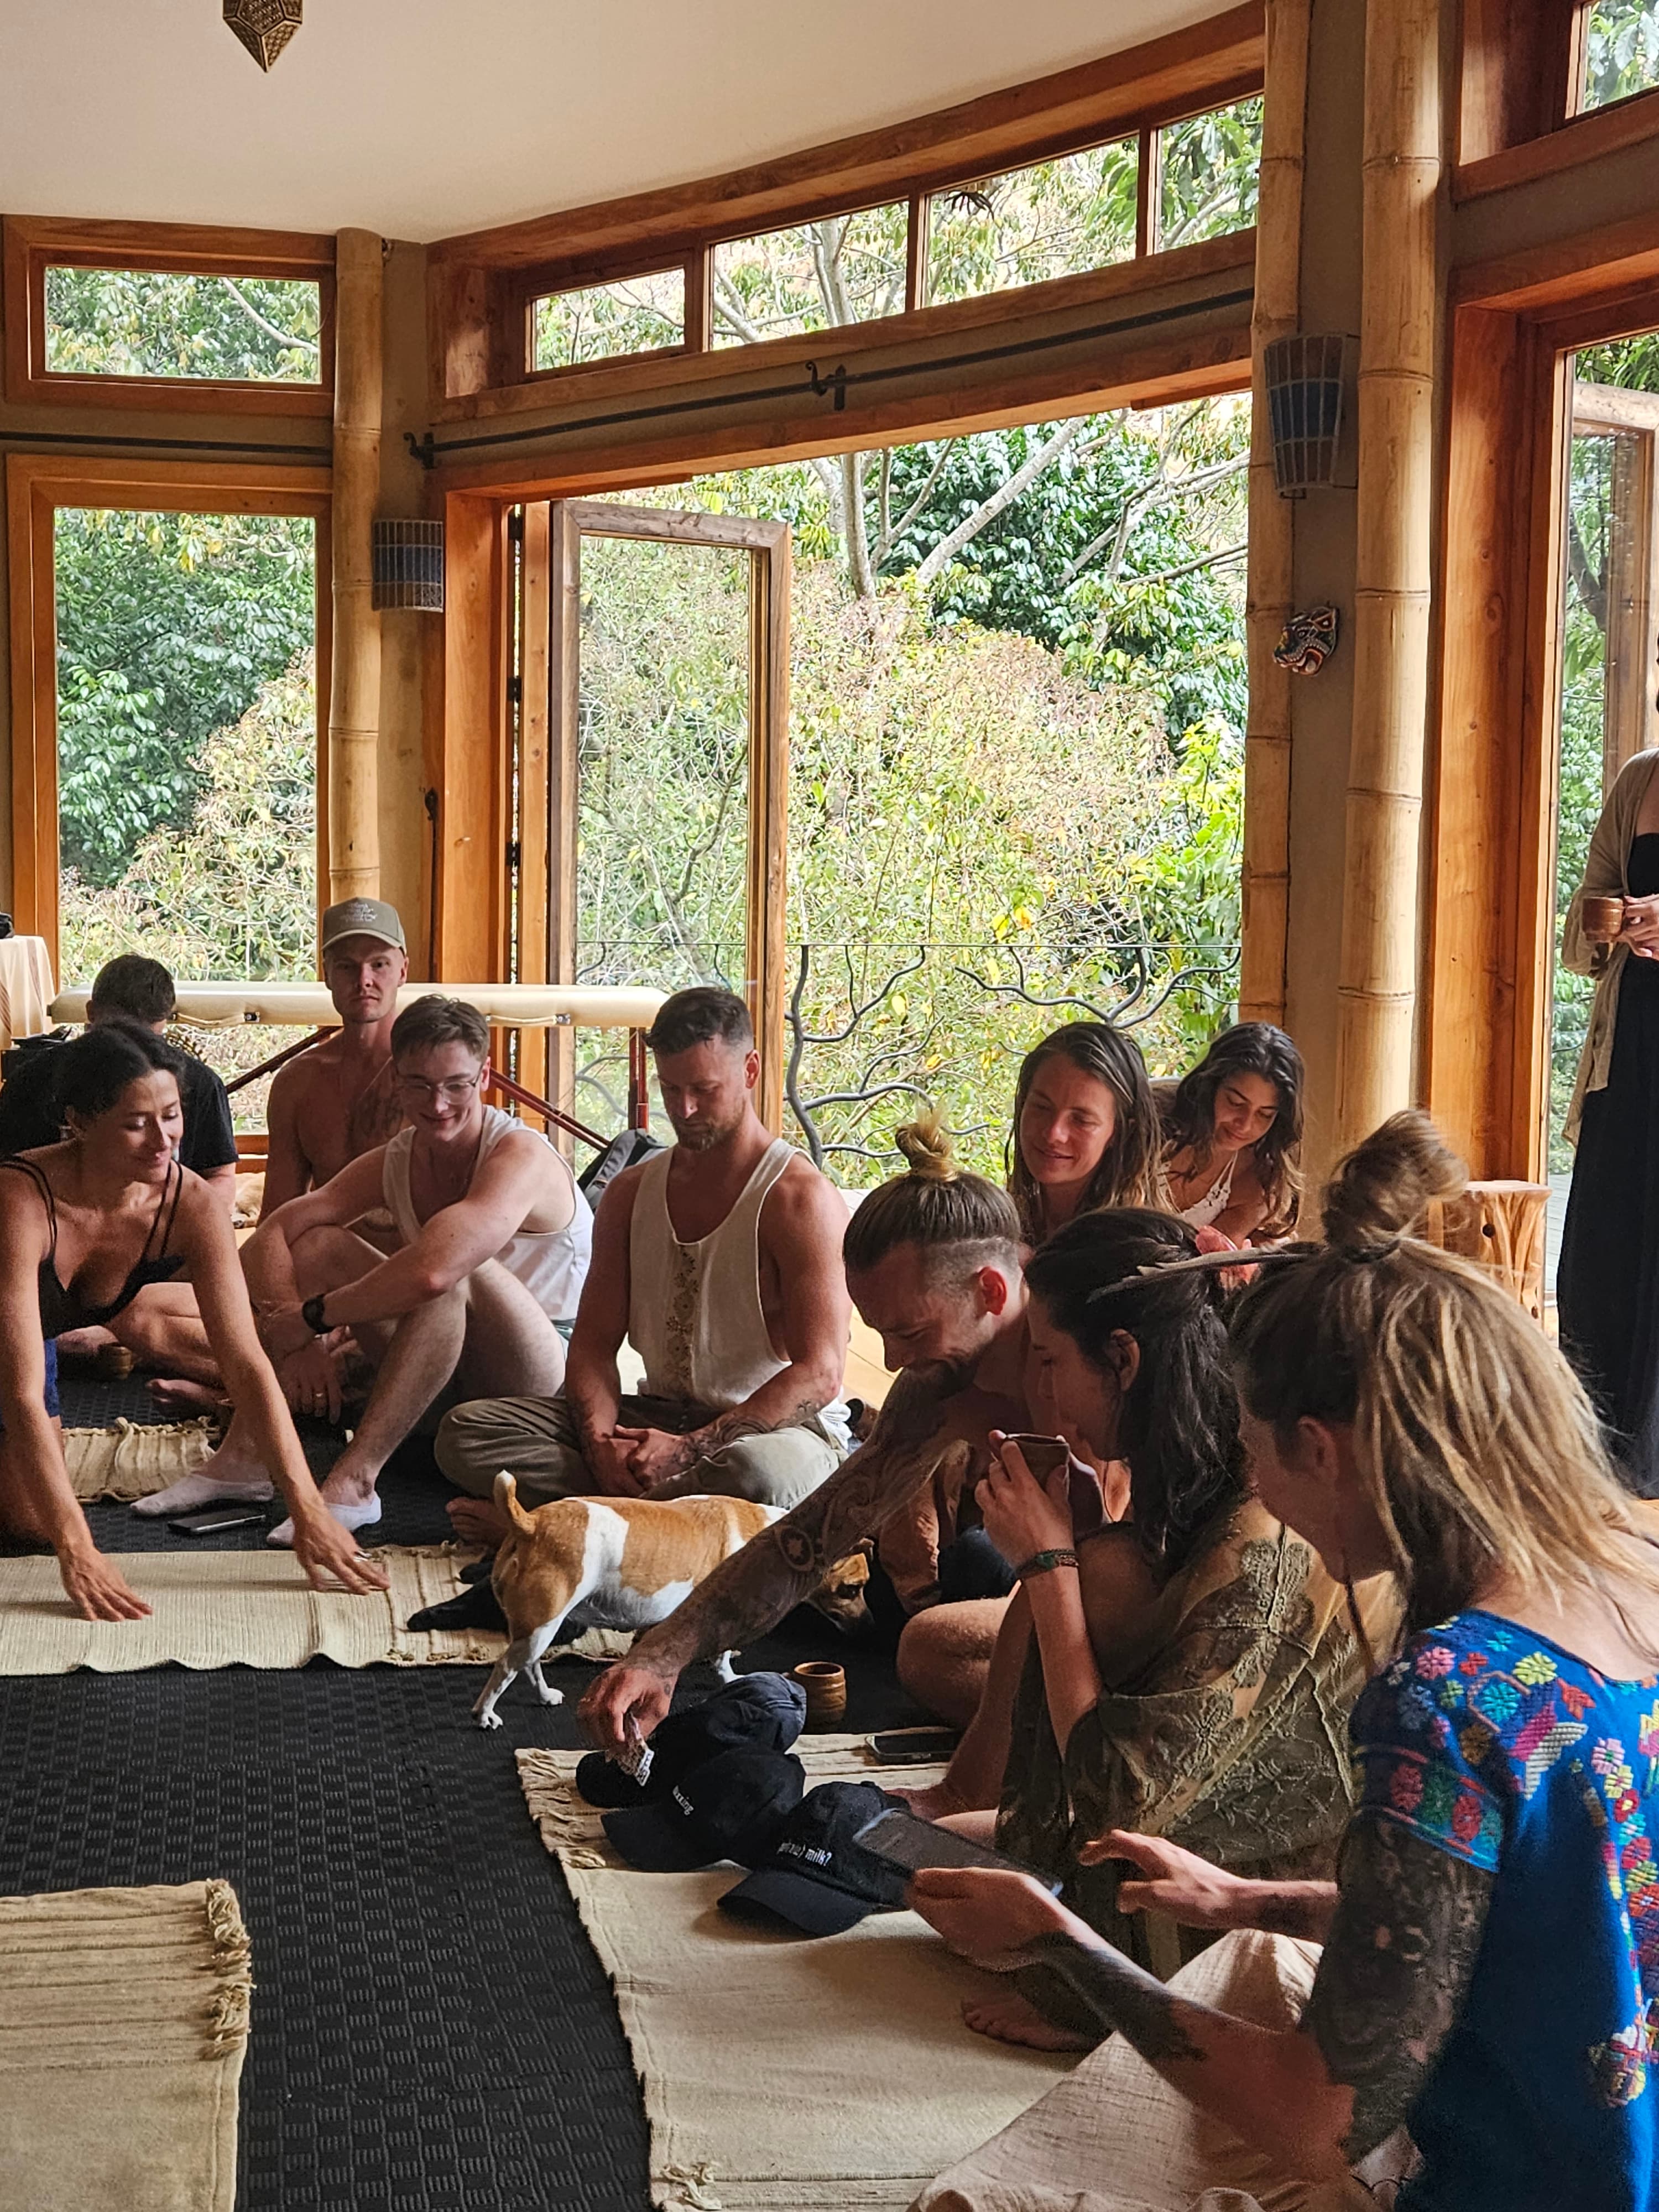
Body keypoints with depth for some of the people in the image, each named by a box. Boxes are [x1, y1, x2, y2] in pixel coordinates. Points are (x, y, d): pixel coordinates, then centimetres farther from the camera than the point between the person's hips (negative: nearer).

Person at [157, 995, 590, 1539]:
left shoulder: (520, 1157, -20)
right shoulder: (393, 1163, 3)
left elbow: (430, 1273, -37)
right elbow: (268, 1240, -5)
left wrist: (310, 1317, -23)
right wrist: (295, 1342, -24)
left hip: (551, 1378, -7)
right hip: (445, 1378, 7)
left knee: (454, 1271, -35)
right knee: (323, 1243, -4)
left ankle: (354, 1481, -37)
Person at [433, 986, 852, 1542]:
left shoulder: (799, 1199, -10)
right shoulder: (630, 1193, 11)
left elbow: (818, 1375, -17)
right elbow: (594, 1343, 7)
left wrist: (688, 1450, -26)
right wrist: (601, 1441, -15)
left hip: (775, 1428, -5)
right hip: (658, 1416, 6)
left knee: (756, 1470, -43)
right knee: (465, 1433, -12)